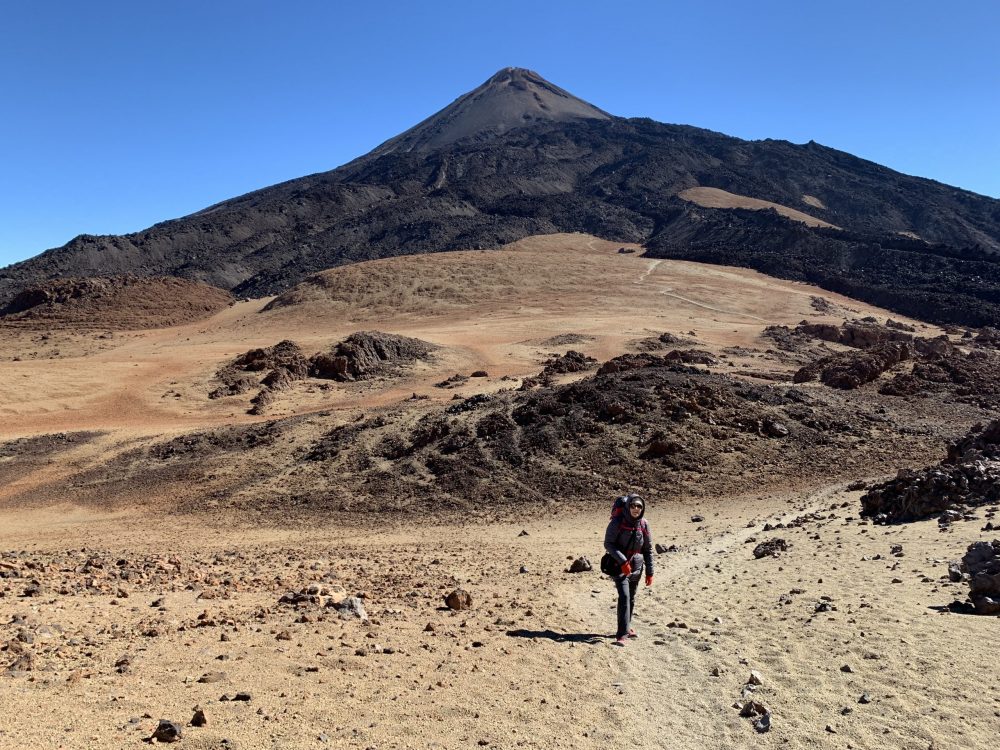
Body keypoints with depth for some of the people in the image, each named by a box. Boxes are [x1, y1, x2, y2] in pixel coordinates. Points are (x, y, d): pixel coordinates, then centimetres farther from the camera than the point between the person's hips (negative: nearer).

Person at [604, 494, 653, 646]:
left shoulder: (643, 525, -1)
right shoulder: (617, 522, -13)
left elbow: (648, 550, 6)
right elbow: (608, 543, -12)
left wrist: (650, 573, 6)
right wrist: (623, 561, -22)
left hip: (636, 567, 5)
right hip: (619, 566, -4)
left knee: (631, 599, 15)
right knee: (624, 597, -16)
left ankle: (627, 627, 34)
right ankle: (622, 634, -15)